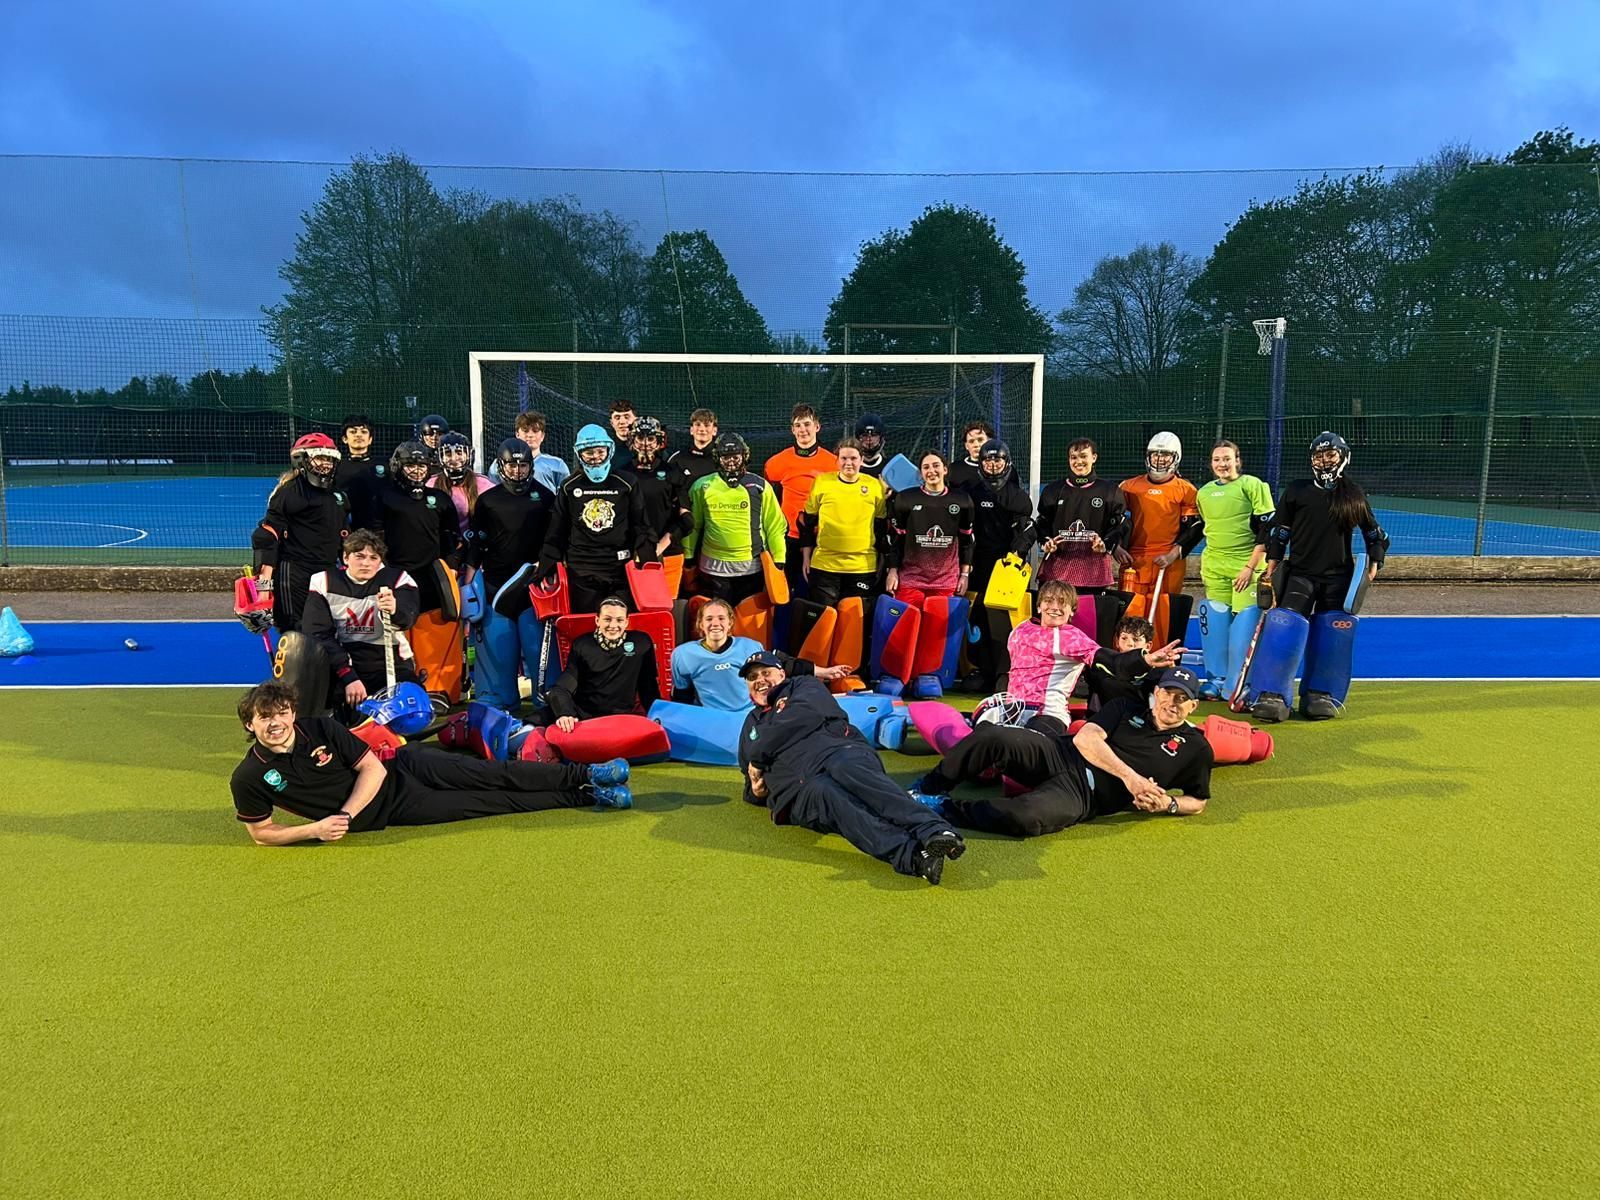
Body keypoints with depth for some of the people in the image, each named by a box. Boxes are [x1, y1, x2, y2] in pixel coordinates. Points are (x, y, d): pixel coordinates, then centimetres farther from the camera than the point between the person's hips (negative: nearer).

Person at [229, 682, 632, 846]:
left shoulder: (320, 728, -12)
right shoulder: (248, 779, -14)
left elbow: (373, 770, -10)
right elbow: (261, 833, -5)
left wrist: (344, 817, -21)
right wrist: (316, 829, -21)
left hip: (404, 767, 1)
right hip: (391, 812, -1)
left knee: (494, 776, -8)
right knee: (492, 803, -5)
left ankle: (583, 775, 4)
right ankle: (585, 797, -1)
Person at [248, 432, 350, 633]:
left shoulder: (338, 496, 17)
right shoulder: (288, 491, -6)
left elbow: (345, 538, 26)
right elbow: (267, 535, -11)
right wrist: (265, 578, -17)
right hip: (293, 575, -7)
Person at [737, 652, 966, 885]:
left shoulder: (804, 686, 23)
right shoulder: (751, 725, 37)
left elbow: (804, 716, 1)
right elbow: (753, 784, 39)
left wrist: (758, 756, 9)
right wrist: (756, 791, 13)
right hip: (799, 787, 1)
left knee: (846, 768, -38)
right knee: (821, 793, -35)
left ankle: (934, 830, -57)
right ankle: (909, 855, -59)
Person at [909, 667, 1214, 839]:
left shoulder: (1195, 749, 15)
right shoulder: (1127, 709, 17)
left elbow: (1198, 801, 21)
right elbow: (1085, 739, 2)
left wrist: (1168, 804, -3)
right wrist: (1129, 776, -11)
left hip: (1084, 796, -3)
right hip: (1059, 753, 3)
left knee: (1026, 819, -39)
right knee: (993, 736, -29)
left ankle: (943, 808, -18)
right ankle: (927, 789, -9)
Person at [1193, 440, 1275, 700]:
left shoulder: (1253, 485, -4)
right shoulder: (1204, 493, 13)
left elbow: (1267, 528, -8)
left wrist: (1251, 566, -14)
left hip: (1247, 567, -5)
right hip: (1214, 568, 5)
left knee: (1244, 628, -9)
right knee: (1216, 626, 7)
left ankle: (1236, 688, -3)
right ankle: (1216, 682, 17)